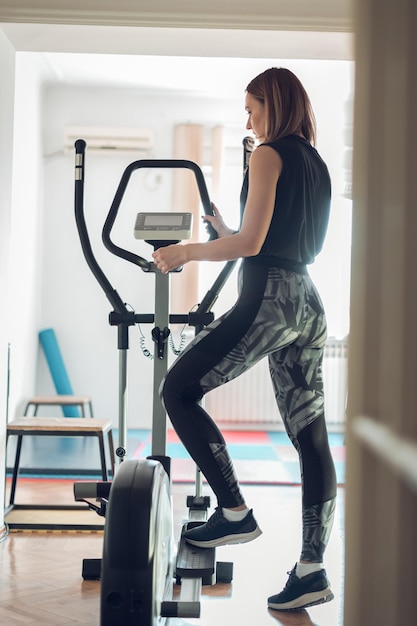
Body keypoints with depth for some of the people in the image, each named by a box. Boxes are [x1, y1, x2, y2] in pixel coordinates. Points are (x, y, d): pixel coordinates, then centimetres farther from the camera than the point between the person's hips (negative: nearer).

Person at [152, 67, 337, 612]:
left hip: (269, 299, -9)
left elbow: (251, 243, -14)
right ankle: (312, 569, 10)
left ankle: (235, 512, -1)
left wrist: (186, 252, -2)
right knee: (310, 437, 6)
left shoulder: (269, 155, -5)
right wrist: (227, 234, 28)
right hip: (309, 305, 9)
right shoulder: (317, 164, 20)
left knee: (179, 390, 1)